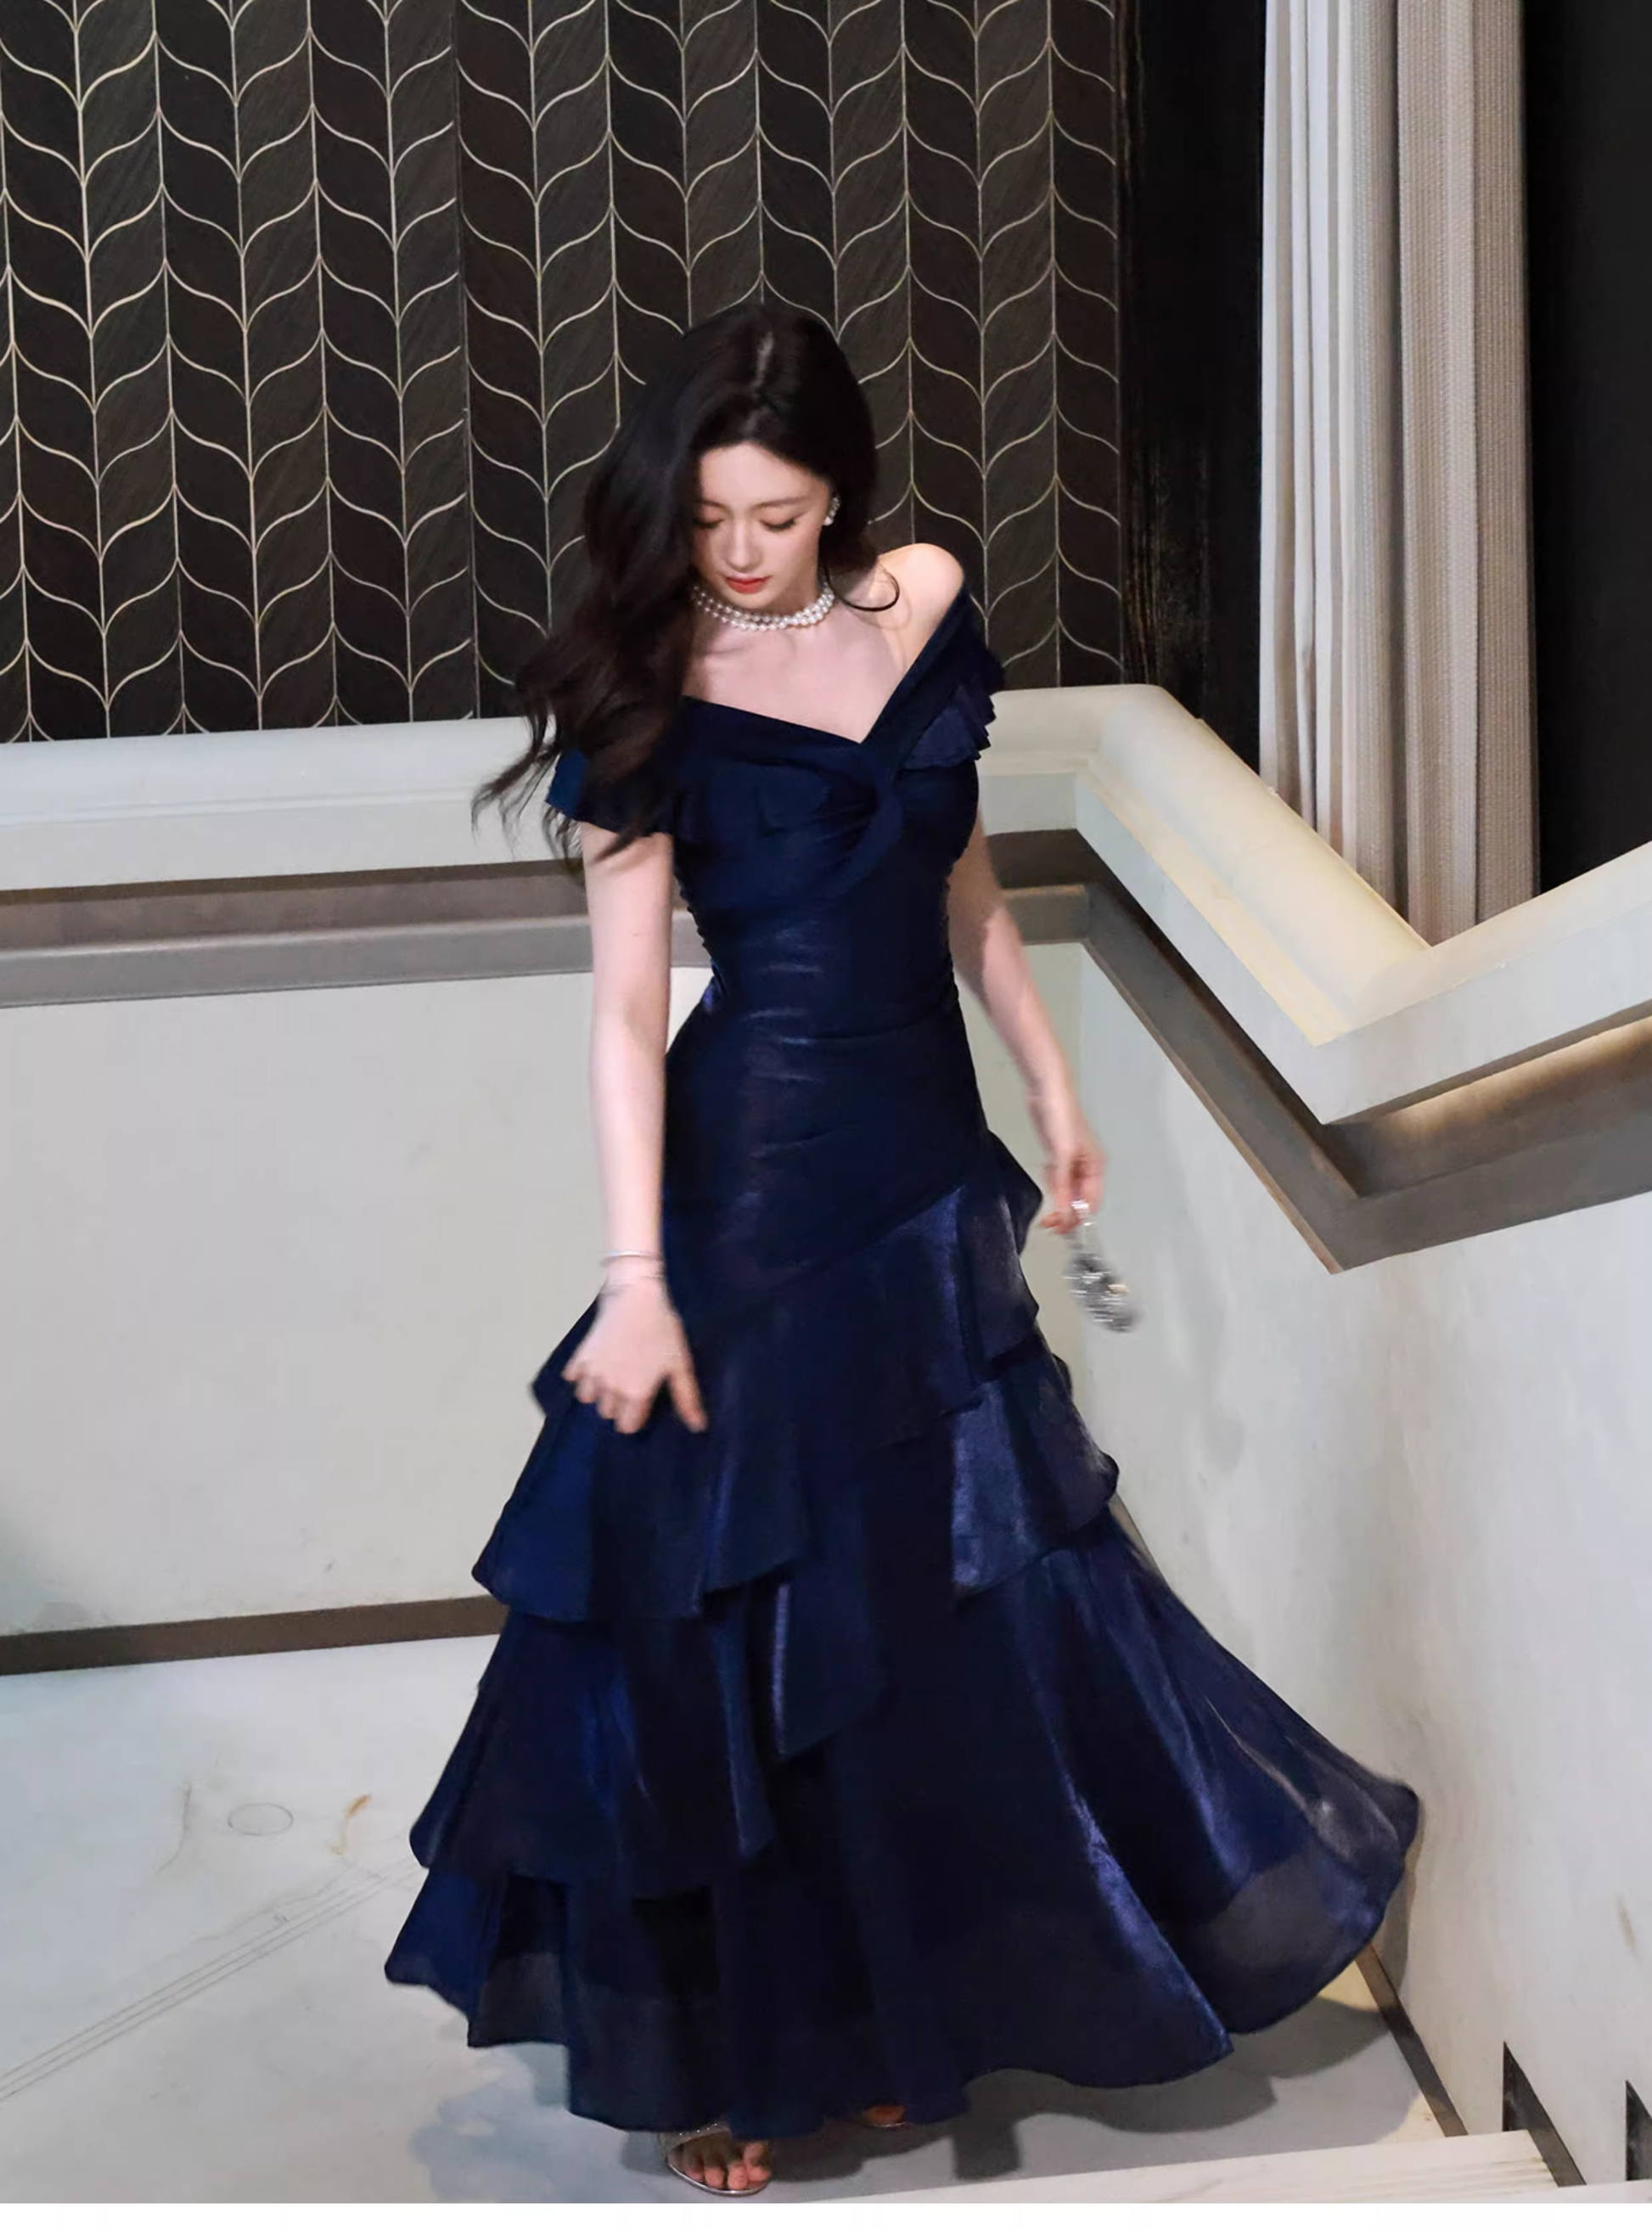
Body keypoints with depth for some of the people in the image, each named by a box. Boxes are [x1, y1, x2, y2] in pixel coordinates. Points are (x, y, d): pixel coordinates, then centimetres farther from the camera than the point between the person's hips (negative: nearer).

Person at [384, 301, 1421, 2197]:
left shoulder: (922, 605, 1)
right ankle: (715, 2050, 20)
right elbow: (625, 1005, -17)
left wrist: (1048, 1076, 16)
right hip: (754, 1179, -5)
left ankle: (901, 2003, 34)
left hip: (928, 1166, 6)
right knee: (734, 1617, 3)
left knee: (958, 1597, 14)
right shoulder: (655, 698, -13)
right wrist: (636, 1279, -23)